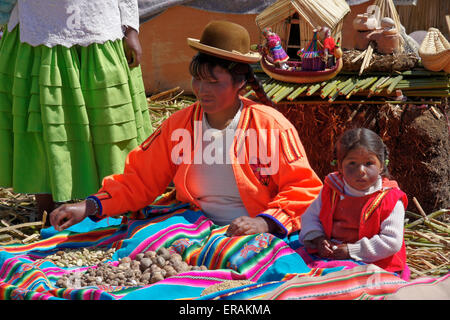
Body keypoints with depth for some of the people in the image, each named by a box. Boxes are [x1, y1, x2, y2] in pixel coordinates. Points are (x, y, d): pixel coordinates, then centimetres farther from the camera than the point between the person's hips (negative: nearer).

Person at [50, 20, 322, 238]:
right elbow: (139, 181, 12)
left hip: (258, 236, -3)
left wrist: (265, 222, -19)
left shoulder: (271, 126, -4)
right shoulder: (178, 125, 7)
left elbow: (305, 189, -2)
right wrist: (90, 206, -3)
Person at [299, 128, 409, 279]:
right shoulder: (331, 190, 6)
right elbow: (311, 216, 17)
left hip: (375, 266, -4)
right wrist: (318, 239, -5)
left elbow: (392, 241, -14)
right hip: (330, 258, 4)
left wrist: (351, 250, -17)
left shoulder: (390, 200, -9)